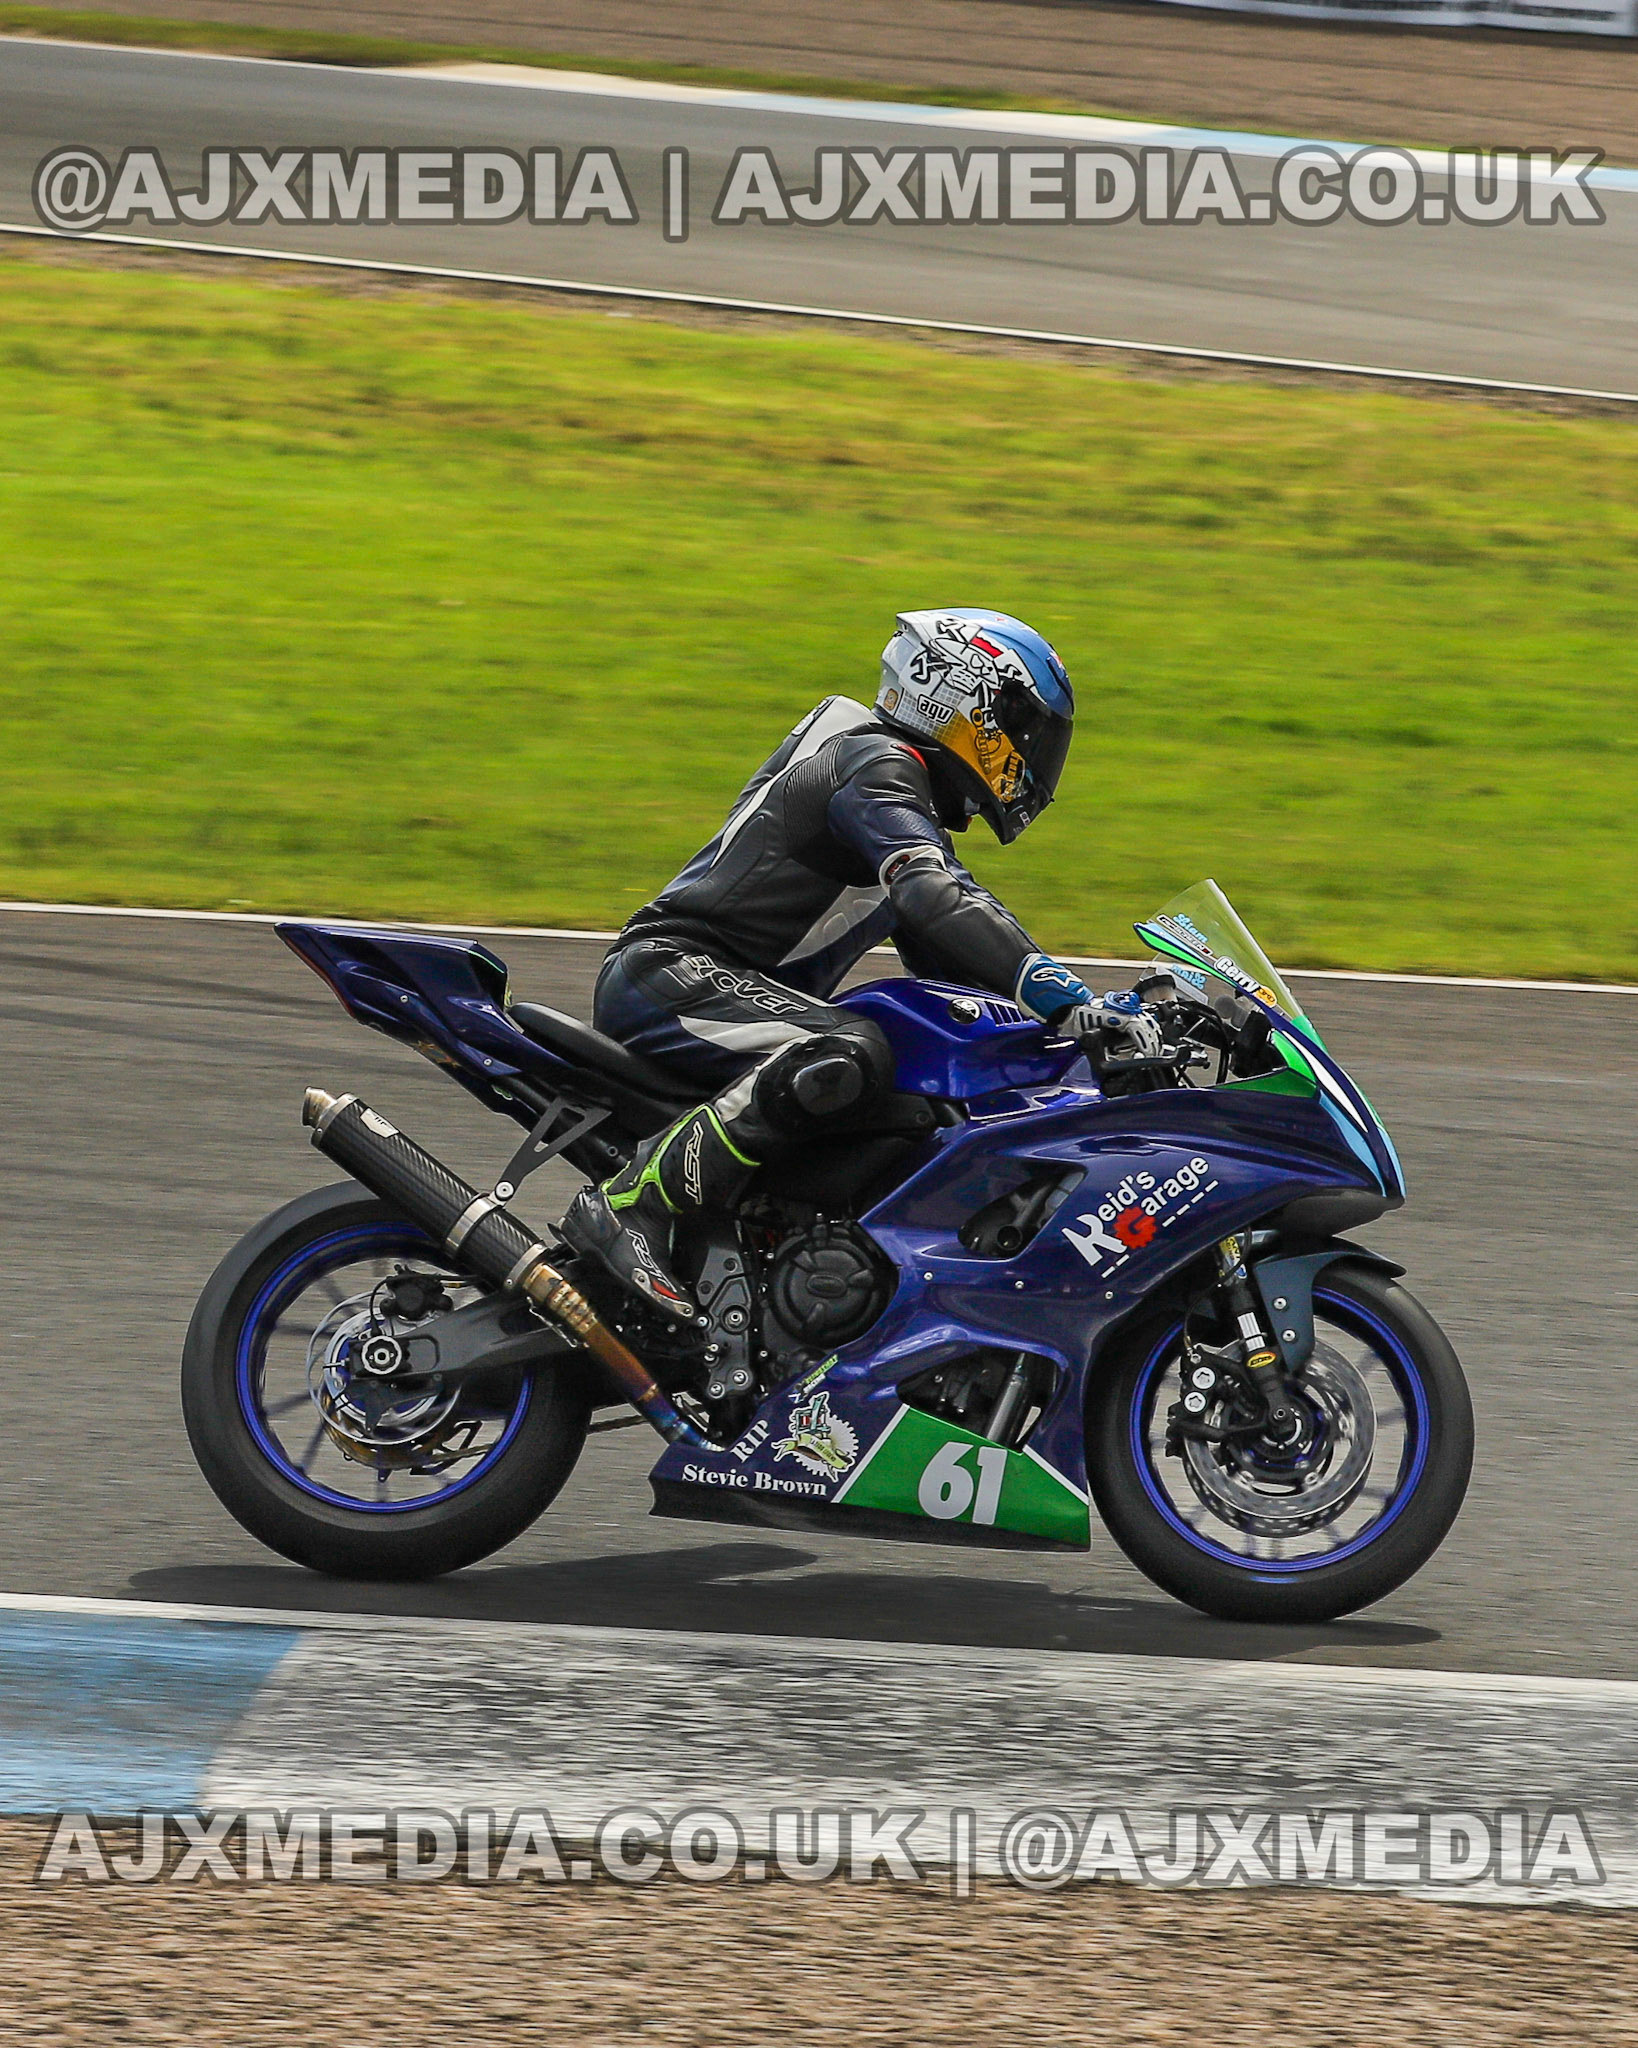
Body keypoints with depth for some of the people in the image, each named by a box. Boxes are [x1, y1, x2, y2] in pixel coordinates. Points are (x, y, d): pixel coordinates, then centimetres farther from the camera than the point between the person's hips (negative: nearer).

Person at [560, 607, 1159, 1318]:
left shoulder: (919, 809, 22)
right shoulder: (877, 767, -10)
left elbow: (949, 964, 24)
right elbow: (934, 902, -28)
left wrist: (1107, 1014, 13)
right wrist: (1067, 1001, -34)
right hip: (669, 971, -11)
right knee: (850, 1058, -35)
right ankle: (633, 1200, -34)